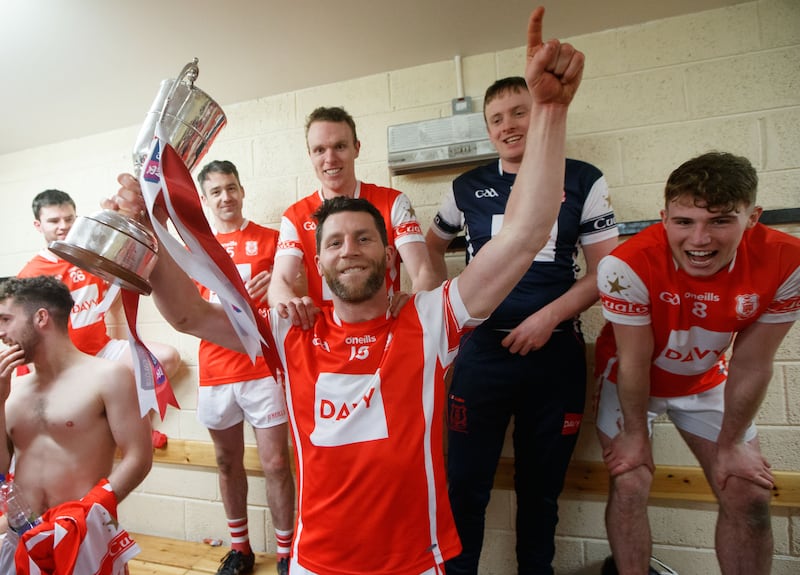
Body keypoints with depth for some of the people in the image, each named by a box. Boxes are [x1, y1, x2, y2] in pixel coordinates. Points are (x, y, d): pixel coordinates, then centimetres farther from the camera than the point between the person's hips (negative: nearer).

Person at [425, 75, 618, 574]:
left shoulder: (584, 181, 3)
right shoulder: (468, 187, 7)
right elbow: (432, 244, 21)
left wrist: (548, 317, -13)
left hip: (557, 354, 0)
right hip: (483, 351, 1)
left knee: (542, 488, 14)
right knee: (465, 484, 5)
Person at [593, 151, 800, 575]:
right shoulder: (627, 266, -34)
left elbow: (751, 364, -14)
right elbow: (634, 363, -22)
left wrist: (731, 443, -4)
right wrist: (635, 434, -9)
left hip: (707, 380, 3)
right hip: (629, 382, -2)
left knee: (750, 496, 3)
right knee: (629, 485, -7)